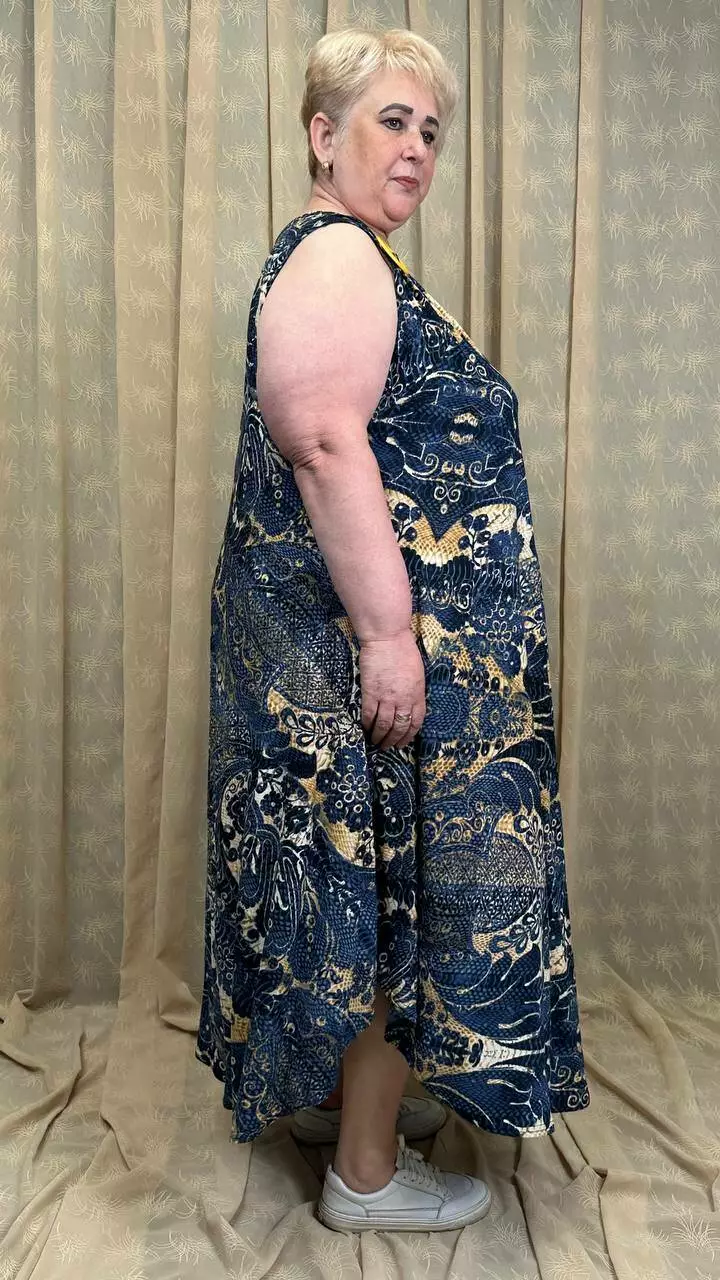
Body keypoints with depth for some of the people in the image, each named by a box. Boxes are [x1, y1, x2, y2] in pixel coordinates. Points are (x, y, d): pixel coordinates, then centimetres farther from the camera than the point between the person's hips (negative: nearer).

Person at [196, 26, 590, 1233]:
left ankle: (337, 1086, 36)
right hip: (365, 636, -11)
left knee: (369, 874, 18)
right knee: (388, 878, 0)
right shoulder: (335, 259, -12)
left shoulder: (352, 259, 21)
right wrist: (388, 633, -27)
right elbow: (326, 447, -25)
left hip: (348, 633, 11)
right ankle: (368, 1172, 18)